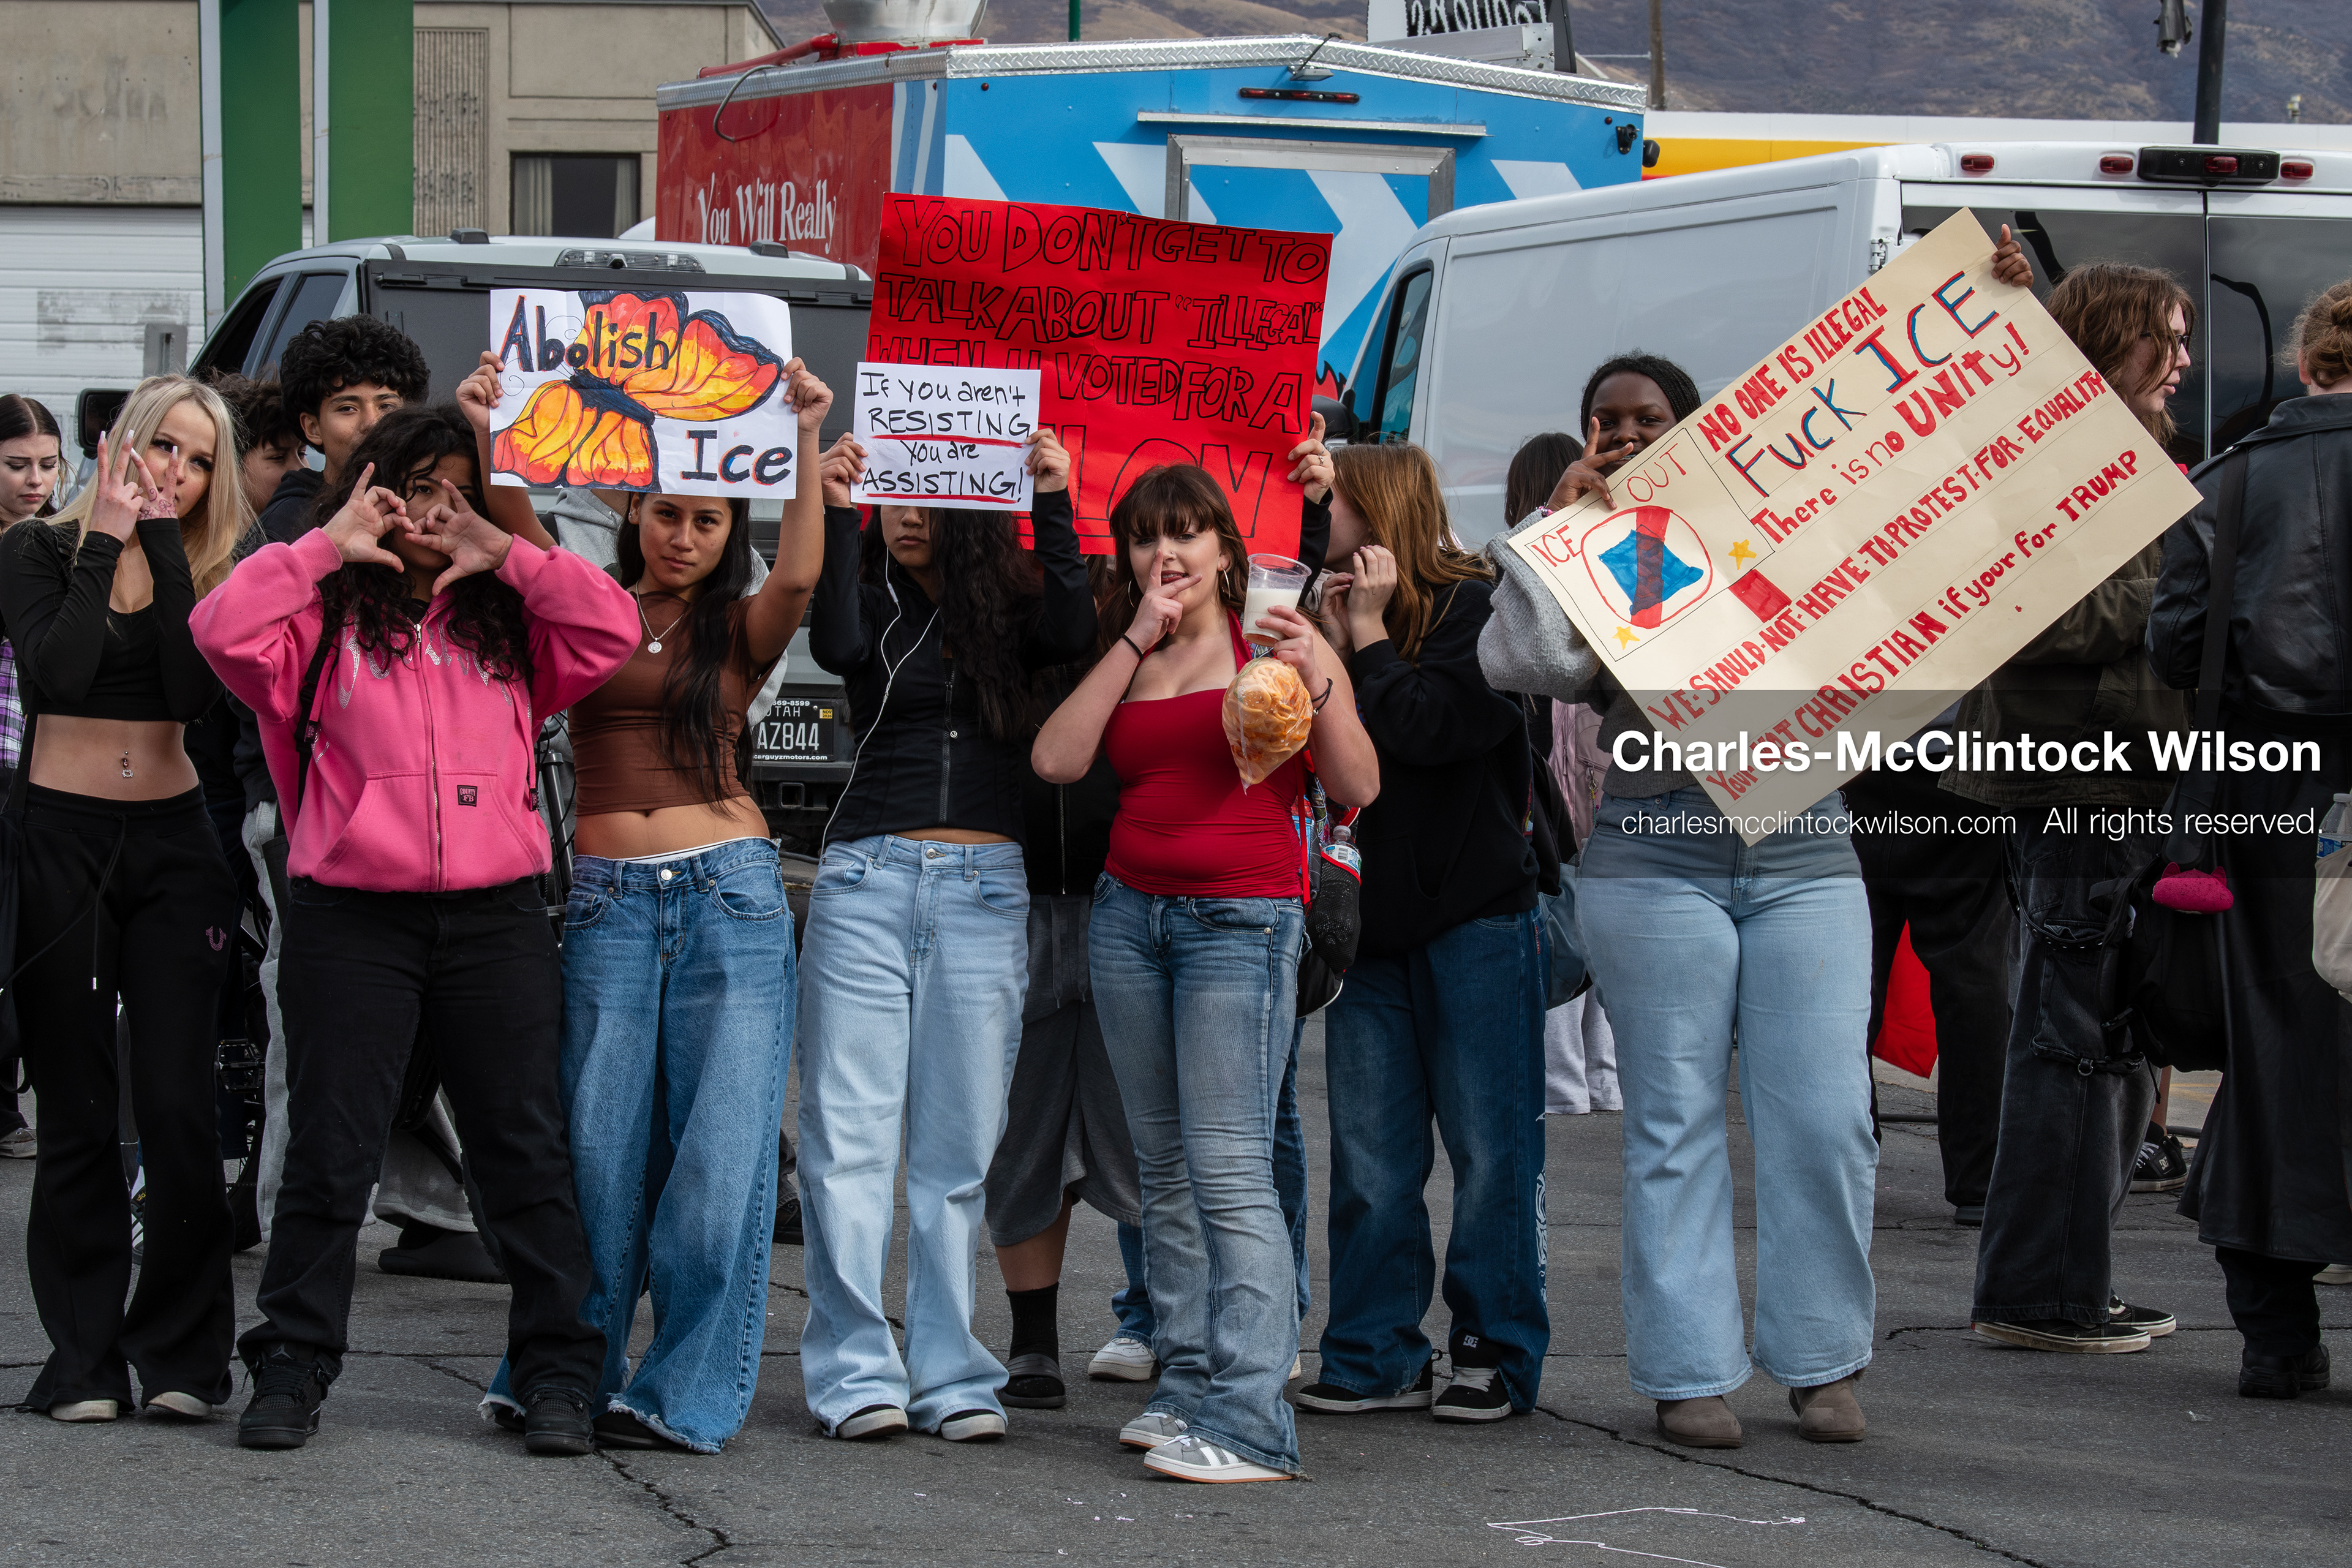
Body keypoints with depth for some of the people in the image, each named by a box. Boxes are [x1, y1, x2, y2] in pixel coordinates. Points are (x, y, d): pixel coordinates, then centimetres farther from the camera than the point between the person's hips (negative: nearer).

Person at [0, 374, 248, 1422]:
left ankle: (181, 1353, 5)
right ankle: (85, 1360, 8)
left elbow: (195, 690, -11)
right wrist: (106, 543, -13)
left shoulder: (202, 570, 7)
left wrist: (164, 549, -11)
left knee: (179, 1103, -4)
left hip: (171, 844, 2)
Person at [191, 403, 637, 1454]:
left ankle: (555, 1376, 9)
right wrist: (327, 547, -8)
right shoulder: (327, 618, 5)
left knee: (526, 1151, 3)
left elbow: (614, 630, 0)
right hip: (352, 921, -2)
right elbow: (224, 631, -11)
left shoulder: (508, 626, 13)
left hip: (496, 918, 2)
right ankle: (291, 1371, 10)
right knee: (330, 1154, 2)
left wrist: (506, 556, -1)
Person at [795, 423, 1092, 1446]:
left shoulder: (1012, 604, 10)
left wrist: (1053, 503, -15)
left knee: (959, 1146, 4)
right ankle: (856, 1372, -3)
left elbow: (1072, 633, -10)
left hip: (986, 892, 1)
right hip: (870, 875, -1)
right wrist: (833, 512, -18)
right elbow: (838, 647, -14)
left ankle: (950, 1373, 9)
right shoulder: (874, 599, 7)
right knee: (849, 1136, -5)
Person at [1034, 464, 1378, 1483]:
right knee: (1164, 1163, 7)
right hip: (1130, 911, 6)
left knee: (1228, 1166, -14)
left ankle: (1252, 1425, -17)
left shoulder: (1271, 644, 0)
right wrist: (1135, 642, -2)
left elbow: (1358, 788, -4)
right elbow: (1056, 760, -3)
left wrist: (1317, 683, -18)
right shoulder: (1118, 659, 14)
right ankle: (1188, 1386, 13)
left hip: (1242, 918, -6)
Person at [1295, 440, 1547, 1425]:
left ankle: (1497, 1352, 6)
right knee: (1369, 1152, 5)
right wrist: (1334, 648, -5)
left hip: (1472, 911, -6)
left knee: (1490, 1146, -1)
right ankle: (1378, 1354, 10)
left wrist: (1371, 636, -10)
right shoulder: (1333, 607, 13)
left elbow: (1430, 726, -19)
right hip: (1368, 913, 6)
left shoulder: (1477, 605, -6)